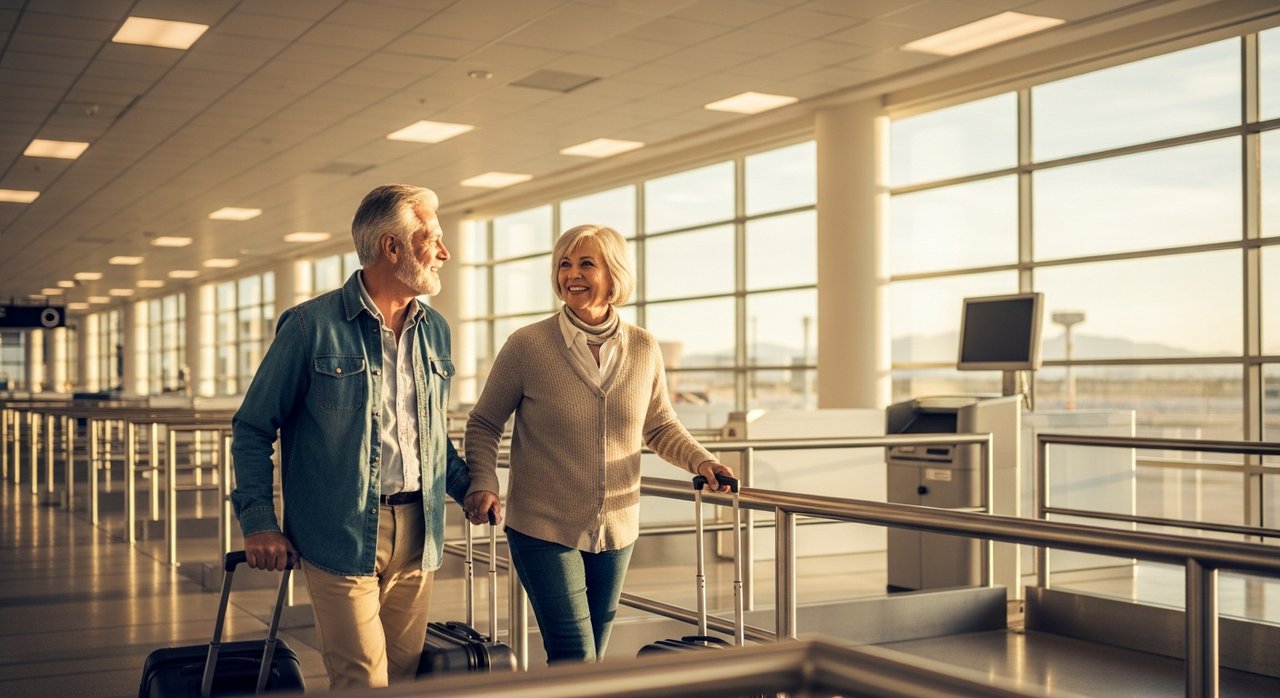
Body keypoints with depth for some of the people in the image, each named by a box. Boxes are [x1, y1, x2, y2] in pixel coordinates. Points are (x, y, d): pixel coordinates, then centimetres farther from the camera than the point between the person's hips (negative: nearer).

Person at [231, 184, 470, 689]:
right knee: (364, 682, -4)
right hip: (340, 537, -5)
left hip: (417, 533, 6)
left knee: (404, 675, 12)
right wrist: (258, 522, -10)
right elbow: (252, 428, -2)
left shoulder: (434, 330, 11)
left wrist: (465, 486, 7)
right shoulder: (312, 325, -7)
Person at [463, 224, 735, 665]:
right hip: (543, 530, -4)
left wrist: (701, 461, -4)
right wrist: (483, 482, -17)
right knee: (576, 661, -9)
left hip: (616, 531, 4)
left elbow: (659, 427, 13)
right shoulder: (527, 346, -9)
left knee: (592, 657, 15)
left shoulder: (643, 349, 0)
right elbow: (483, 424, 0)